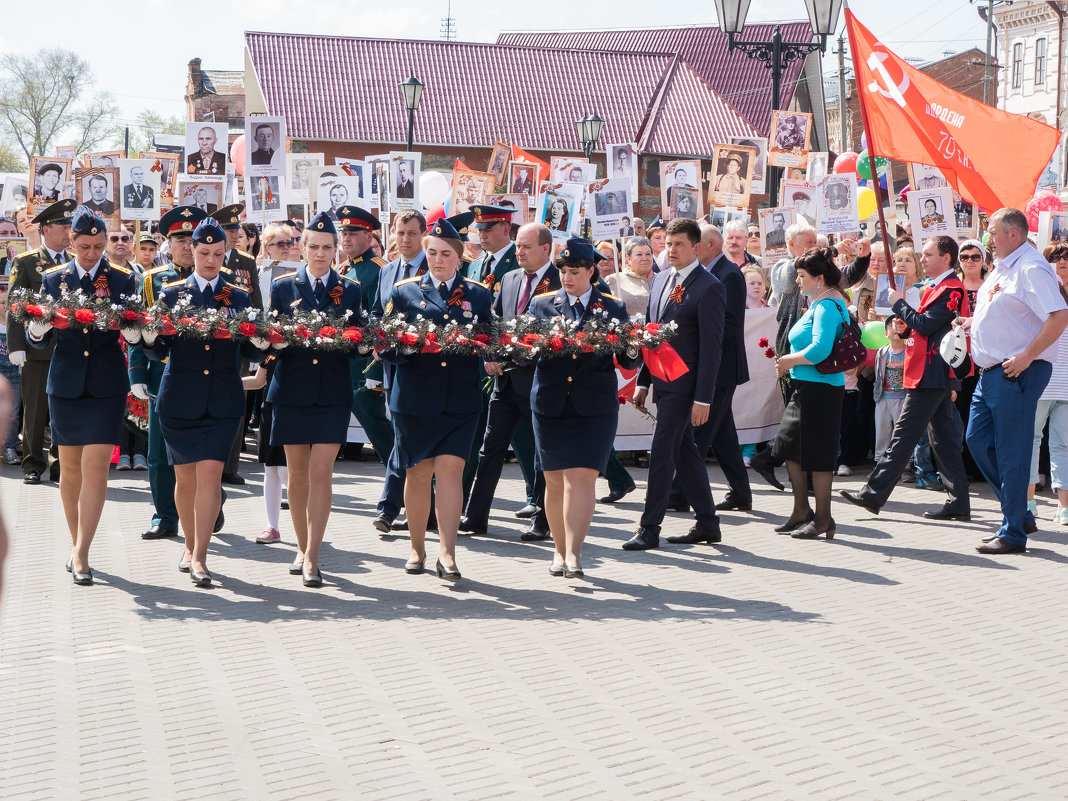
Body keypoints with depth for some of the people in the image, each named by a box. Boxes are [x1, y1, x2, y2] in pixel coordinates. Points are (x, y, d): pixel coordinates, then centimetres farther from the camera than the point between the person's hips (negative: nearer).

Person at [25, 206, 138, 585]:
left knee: (95, 465, -10)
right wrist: (37, 329, -19)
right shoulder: (53, 279, 6)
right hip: (65, 383, 2)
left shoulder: (123, 280, 2)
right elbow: (37, 337, 4)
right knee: (70, 467, 11)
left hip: (107, 386, -2)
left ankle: (81, 554, -7)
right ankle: (76, 542, 28)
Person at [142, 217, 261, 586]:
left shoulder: (239, 298, 9)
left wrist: (262, 343, -17)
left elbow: (249, 351, 5)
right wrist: (149, 337, -20)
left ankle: (199, 557, -6)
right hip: (179, 399, 1)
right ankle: (190, 546, 29)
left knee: (210, 473, -10)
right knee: (185, 477, 9)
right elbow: (160, 352, 1)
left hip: (223, 400, 0)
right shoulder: (172, 294, 6)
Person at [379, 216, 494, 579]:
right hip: (414, 397, 0)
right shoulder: (404, 292, 7)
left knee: (450, 469, -8)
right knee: (418, 472, 7)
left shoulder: (479, 295, 11)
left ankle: (447, 553, -6)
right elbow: (387, 347, 3)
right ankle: (417, 548, 21)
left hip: (462, 398, 0)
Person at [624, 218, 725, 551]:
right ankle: (707, 524, 22)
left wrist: (703, 398, -17)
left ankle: (649, 528, -1)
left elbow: (711, 346, -14)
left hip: (683, 385, -8)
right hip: (662, 381, 8)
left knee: (661, 452, -7)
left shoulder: (709, 288, -12)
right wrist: (642, 380, 13)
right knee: (684, 451, 13)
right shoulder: (661, 280, 12)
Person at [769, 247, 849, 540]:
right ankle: (801, 511, 26)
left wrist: (790, 361, -14)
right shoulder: (821, 302, 15)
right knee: (790, 447, 16)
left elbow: (820, 349, -27)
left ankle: (822, 519, 7)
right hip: (806, 386, 11)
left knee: (816, 455, -2)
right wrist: (791, 363, 10)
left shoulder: (827, 305, -16)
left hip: (820, 387, -11)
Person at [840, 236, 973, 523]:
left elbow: (924, 325, -20)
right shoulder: (938, 287, 18)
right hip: (936, 377, 11)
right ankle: (958, 504, 12)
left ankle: (873, 495, -6)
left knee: (903, 436, -8)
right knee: (943, 439, 10)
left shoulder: (950, 290, -14)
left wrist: (898, 303, -9)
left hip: (931, 377, -11)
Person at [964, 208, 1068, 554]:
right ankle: (1020, 514, 23)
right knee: (978, 440, 12)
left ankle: (1012, 534, 4)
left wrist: (1026, 357, -24)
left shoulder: (1031, 268, -15)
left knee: (1011, 452, -4)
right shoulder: (1002, 268, 16)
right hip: (991, 370, 10)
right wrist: (973, 323, 13)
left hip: (1017, 372, -10)